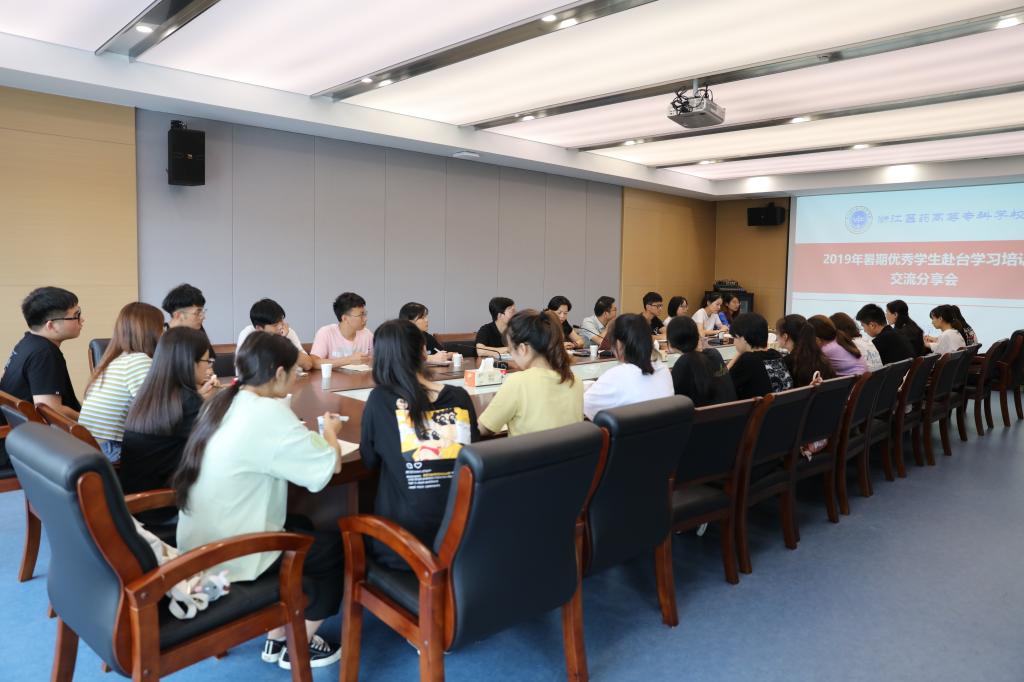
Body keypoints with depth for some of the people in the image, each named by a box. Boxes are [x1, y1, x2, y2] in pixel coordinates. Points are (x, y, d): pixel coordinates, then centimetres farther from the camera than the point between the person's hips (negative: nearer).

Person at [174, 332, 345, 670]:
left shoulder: (223, 402, 2)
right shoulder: (269, 412, -23)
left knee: (303, 528, 24)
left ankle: (277, 637, 30)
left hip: (200, 546, 9)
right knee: (334, 546, 9)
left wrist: (299, 434, 8)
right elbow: (330, 465, -20)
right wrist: (329, 432, -1)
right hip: (231, 556, -9)